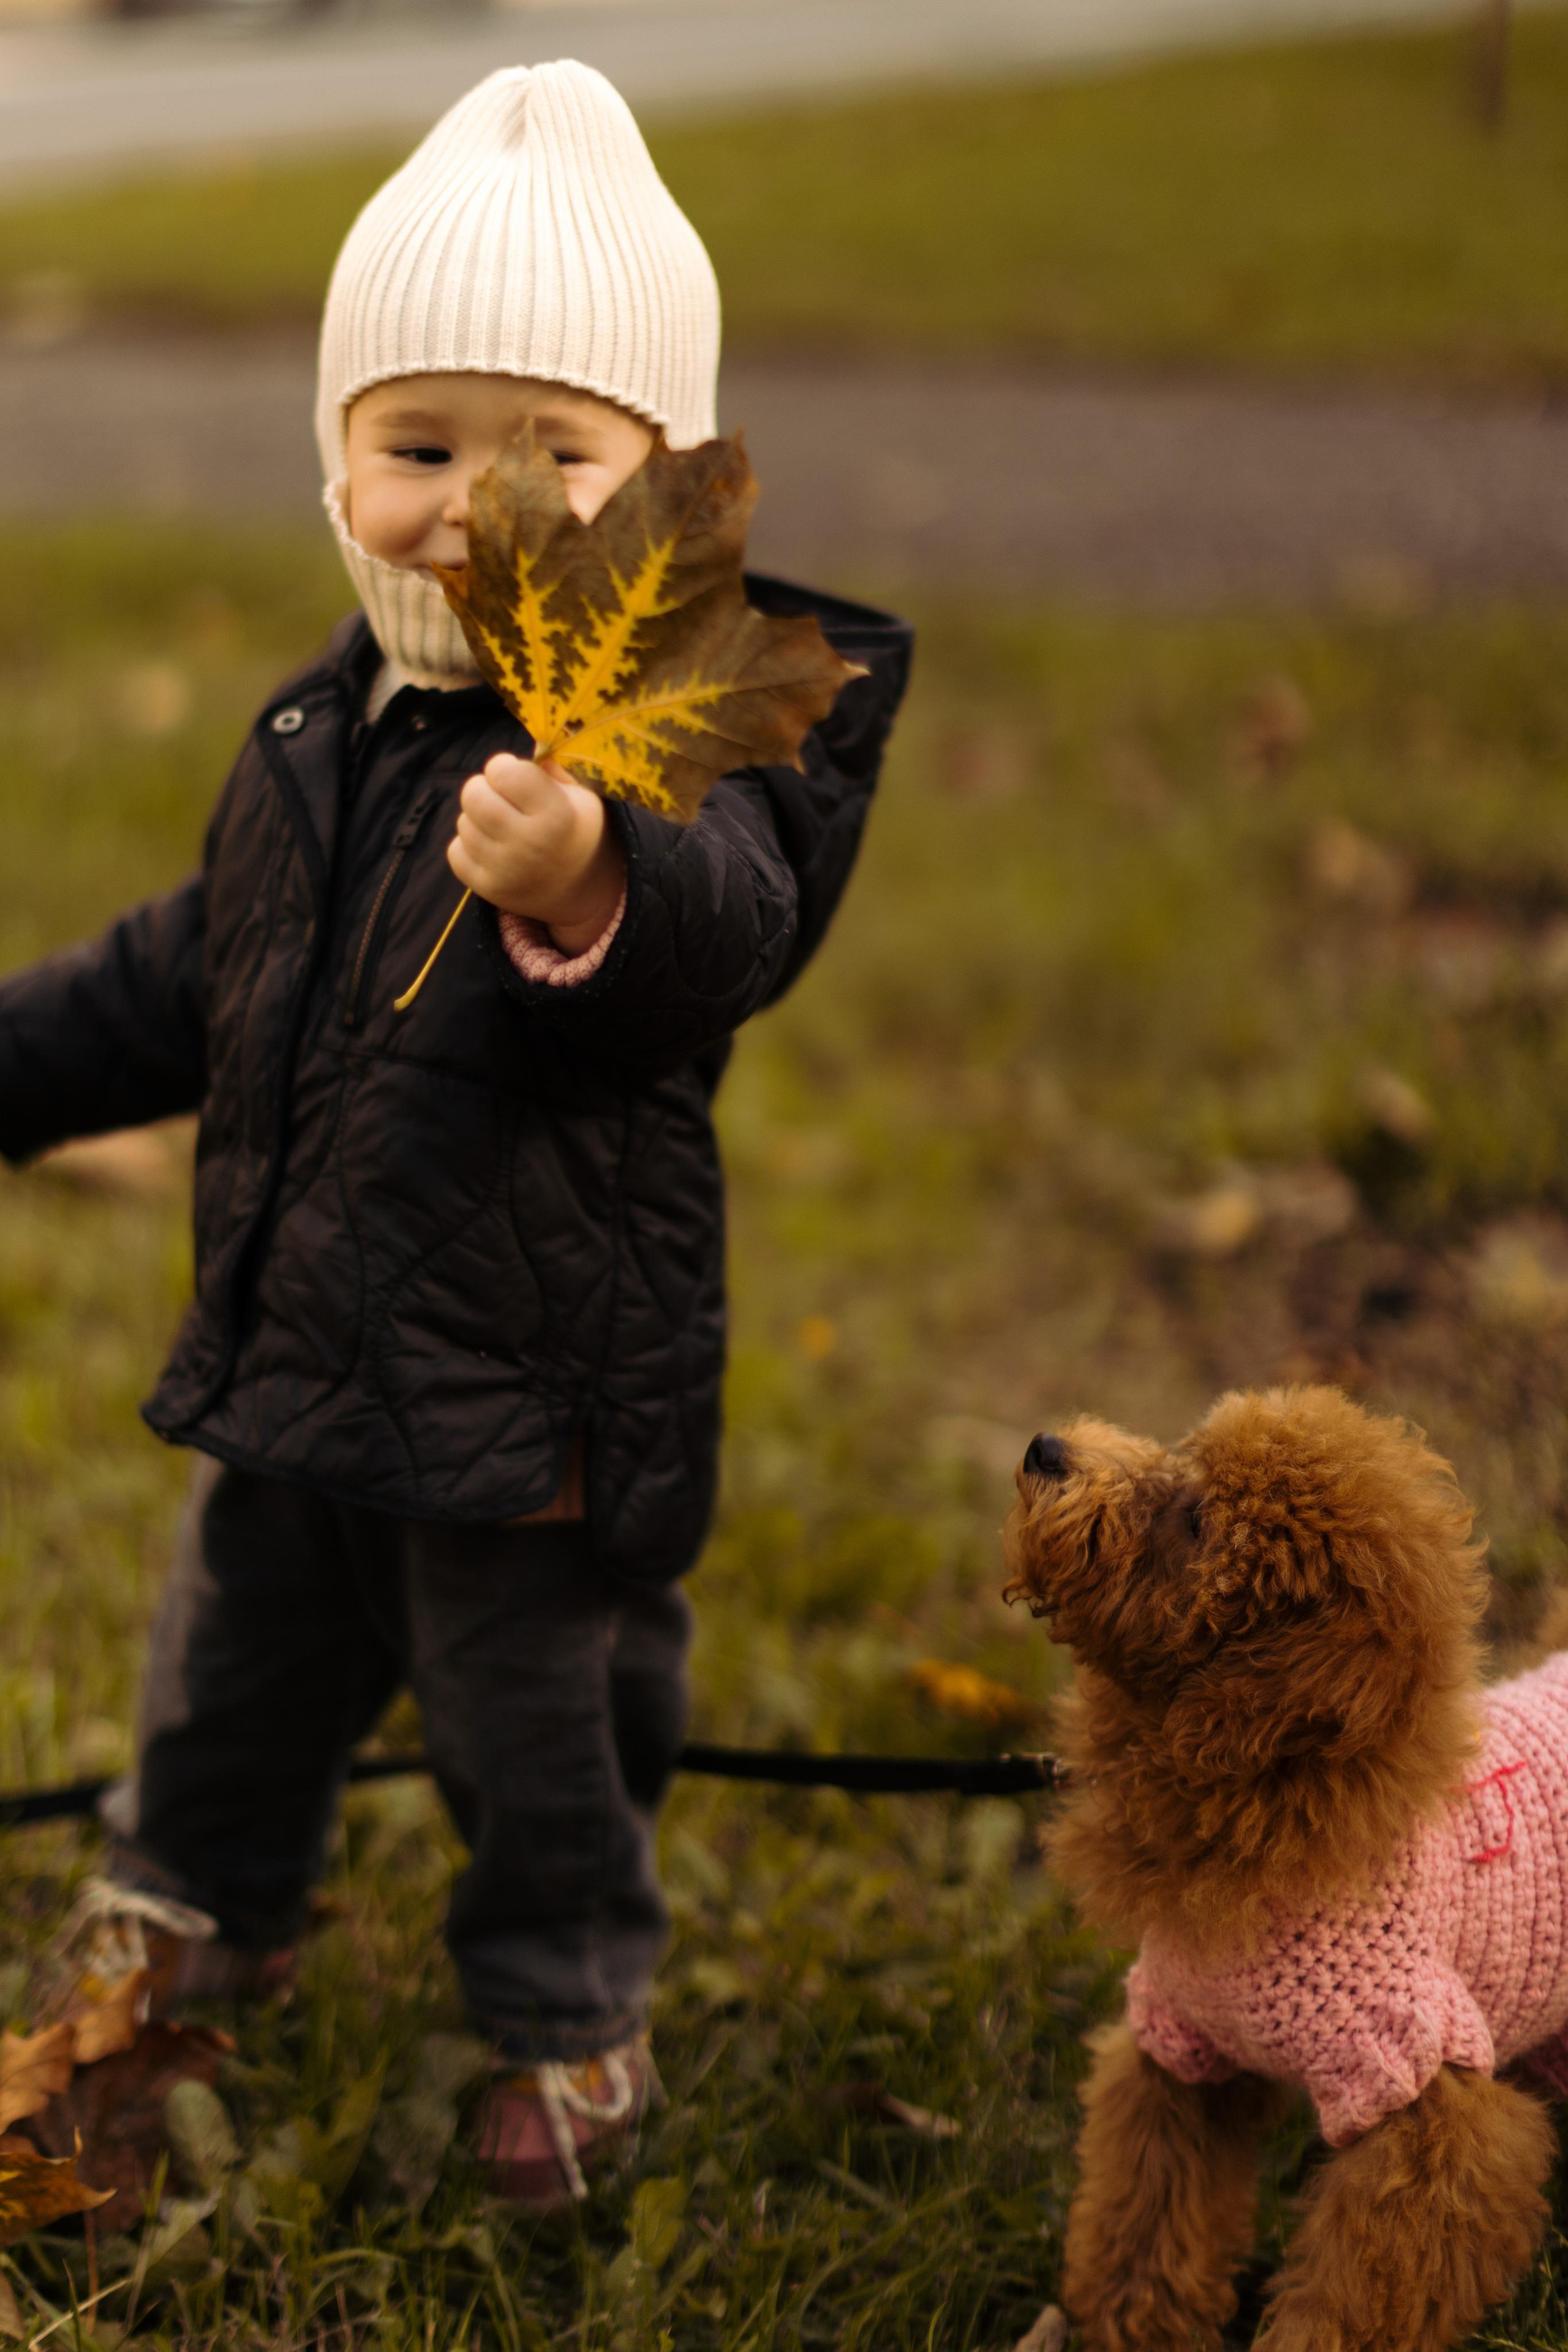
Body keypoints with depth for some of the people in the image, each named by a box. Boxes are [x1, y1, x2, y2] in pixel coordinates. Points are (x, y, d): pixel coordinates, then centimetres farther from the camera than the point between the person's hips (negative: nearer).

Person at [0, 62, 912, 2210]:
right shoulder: (328, 732, 3)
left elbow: (725, 924, -45)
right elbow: (195, 976, 18)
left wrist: (587, 891, -66)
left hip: (539, 1390, -7)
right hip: (297, 1365, 7)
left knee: (538, 1723, 14)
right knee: (236, 1669, 27)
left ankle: (568, 2014, 41)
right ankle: (196, 1920, 55)